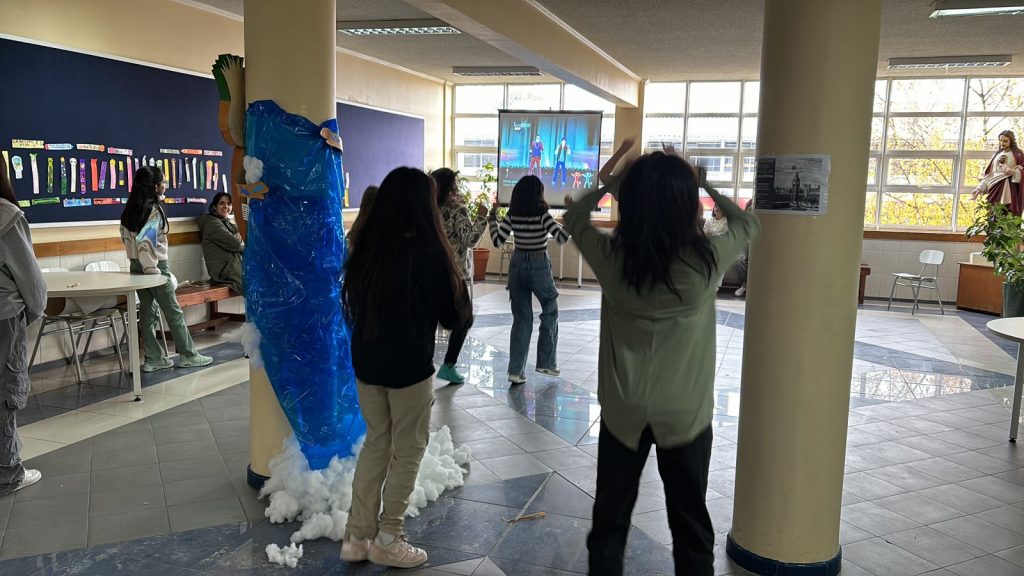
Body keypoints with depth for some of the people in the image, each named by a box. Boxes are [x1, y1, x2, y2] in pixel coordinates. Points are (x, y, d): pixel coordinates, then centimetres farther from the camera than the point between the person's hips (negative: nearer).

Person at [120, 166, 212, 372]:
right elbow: (144, 240, -26)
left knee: (147, 313, 10)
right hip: (154, 267, -7)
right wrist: (152, 269, -19)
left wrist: (140, 262, 15)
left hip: (137, 266, 7)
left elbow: (126, 237, 12)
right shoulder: (154, 209, -17)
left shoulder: (131, 209, 7)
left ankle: (153, 359, 13)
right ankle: (188, 355, 11)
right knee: (174, 313, 3)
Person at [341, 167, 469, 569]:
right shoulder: (428, 252, -17)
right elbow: (454, 317, -9)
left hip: (365, 362, 6)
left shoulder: (365, 248, -1)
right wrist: (456, 280, 5)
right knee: (407, 451, 10)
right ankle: (388, 541, 19)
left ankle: (357, 536, 23)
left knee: (375, 443, 18)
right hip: (410, 366, -6)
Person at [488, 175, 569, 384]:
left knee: (521, 319, 9)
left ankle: (516, 370, 7)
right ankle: (546, 362, 19)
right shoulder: (542, 215, -14)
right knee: (550, 314, 17)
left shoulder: (512, 216, -3)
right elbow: (563, 238, -18)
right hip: (539, 266, -4)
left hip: (517, 265, 4)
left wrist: (492, 217, 9)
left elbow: (497, 241, -2)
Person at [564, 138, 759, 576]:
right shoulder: (706, 261, -17)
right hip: (686, 413, -1)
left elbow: (574, 218, 8)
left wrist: (609, 178, 12)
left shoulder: (611, 259, -14)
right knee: (691, 526, 17)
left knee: (610, 520, 17)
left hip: (623, 412, 1)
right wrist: (702, 183, 11)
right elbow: (746, 223, 5)